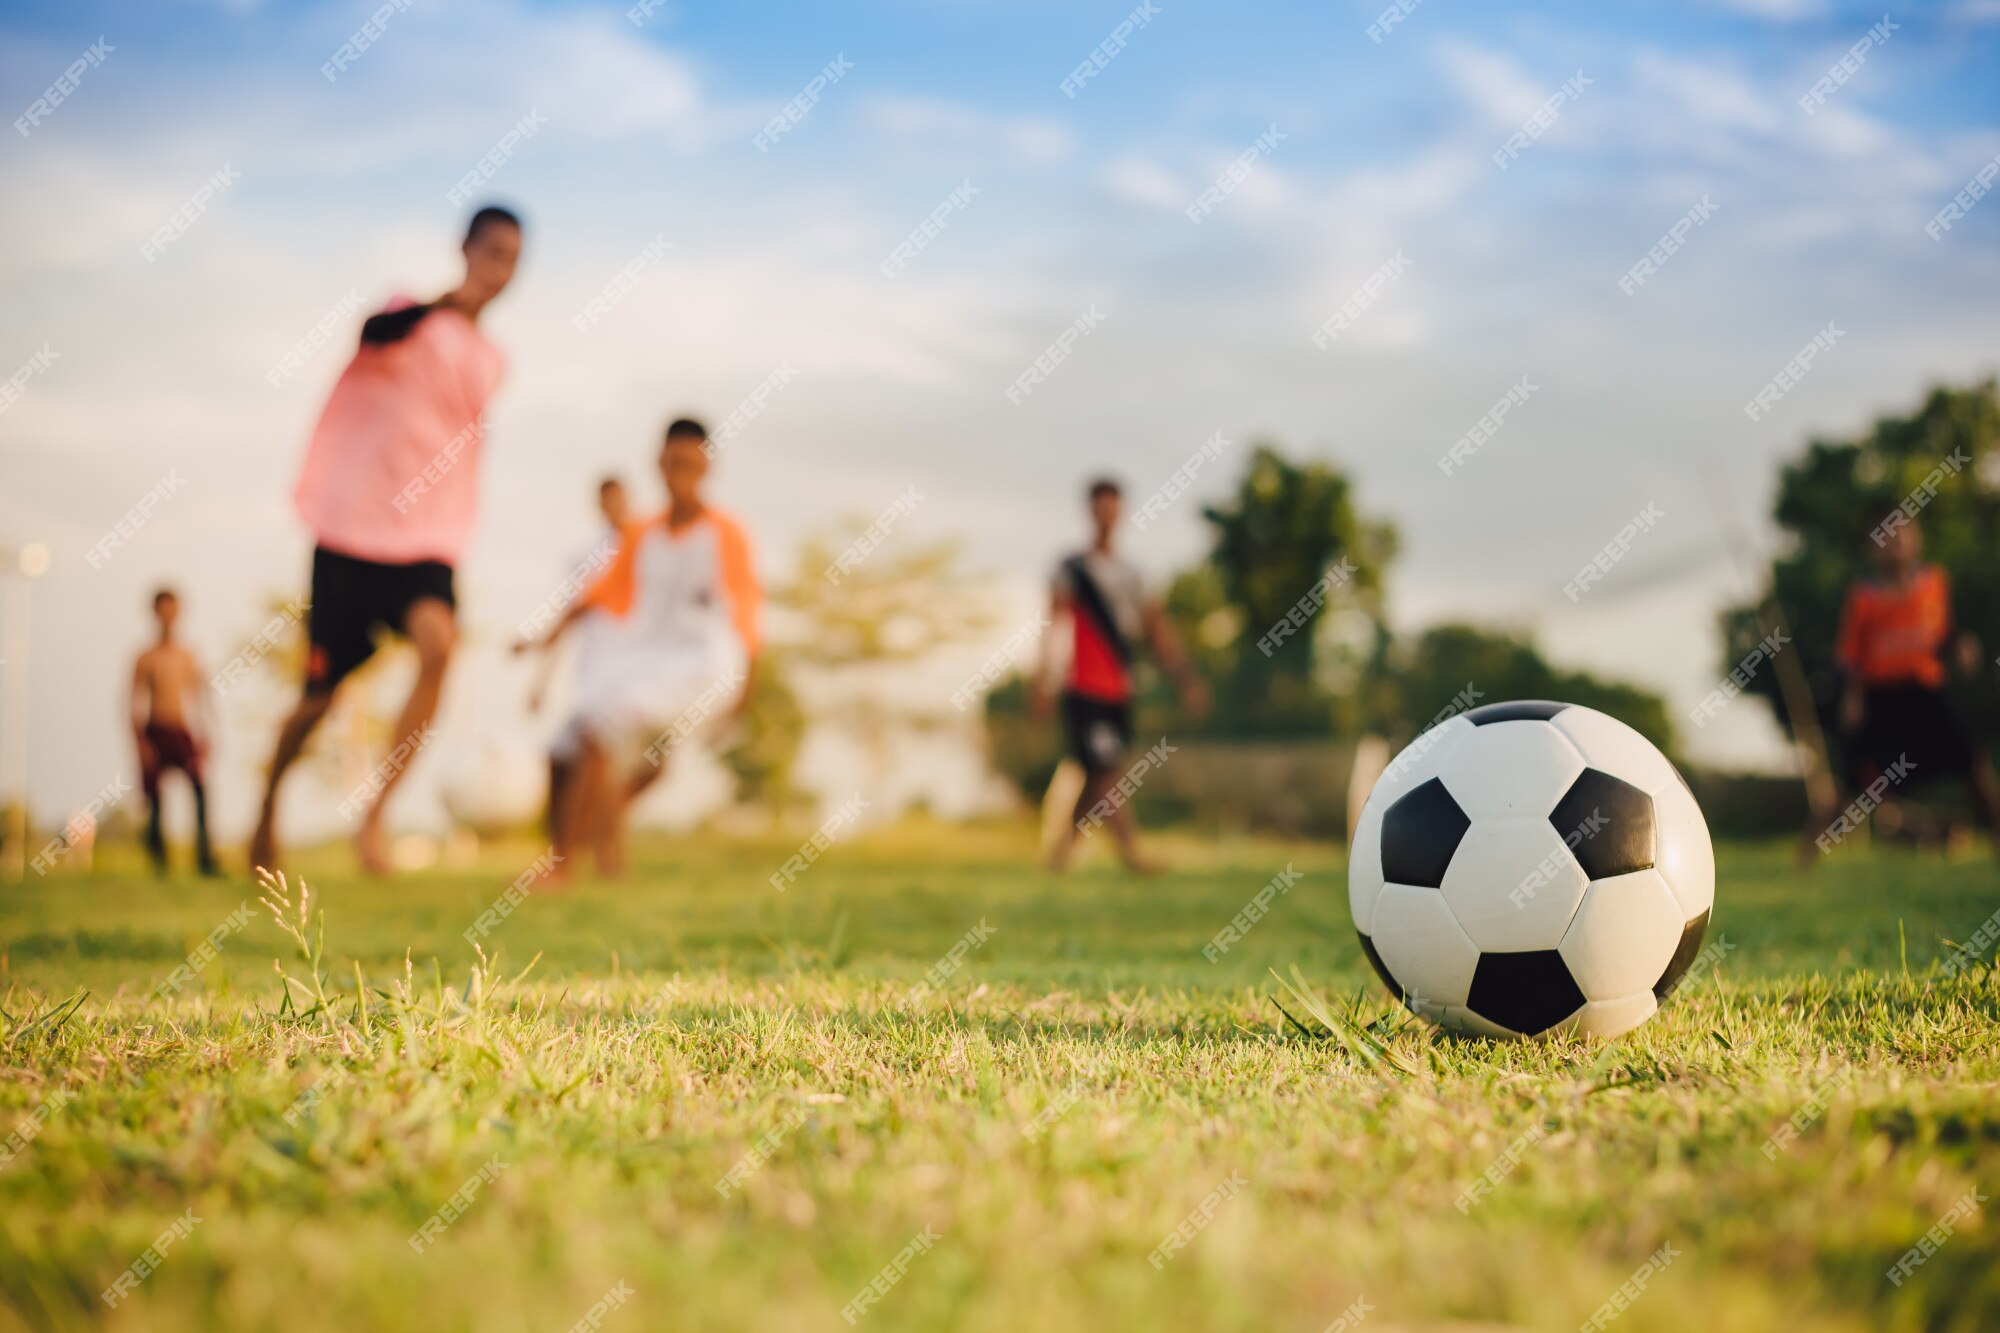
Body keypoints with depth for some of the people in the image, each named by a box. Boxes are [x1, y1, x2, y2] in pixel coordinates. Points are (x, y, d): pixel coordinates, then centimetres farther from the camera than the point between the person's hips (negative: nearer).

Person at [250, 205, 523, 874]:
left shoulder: (491, 361, 13)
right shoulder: (413, 315, -4)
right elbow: (375, 331, -28)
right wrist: (441, 304, -45)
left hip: (427, 542, 3)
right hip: (351, 530, -3)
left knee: (438, 642, -27)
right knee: (320, 696, 5)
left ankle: (372, 815, -23)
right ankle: (269, 804, 34)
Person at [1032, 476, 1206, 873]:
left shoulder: (1129, 573, 15)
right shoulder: (1073, 569, -4)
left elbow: (1157, 630, 17)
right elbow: (1053, 625, -12)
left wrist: (1185, 677, 12)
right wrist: (1044, 681, -22)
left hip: (1120, 692, 7)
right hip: (1085, 691, -6)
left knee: (1100, 778, 9)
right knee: (1107, 768, -12)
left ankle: (1064, 846, 22)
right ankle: (1129, 851, -11)